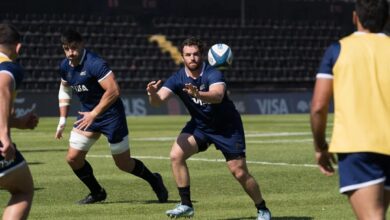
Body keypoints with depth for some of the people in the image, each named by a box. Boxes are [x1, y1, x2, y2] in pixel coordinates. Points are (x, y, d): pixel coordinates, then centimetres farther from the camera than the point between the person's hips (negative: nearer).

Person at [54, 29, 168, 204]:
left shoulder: (94, 63, -25)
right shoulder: (65, 67, 0)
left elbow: (113, 91, -30)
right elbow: (64, 90, 18)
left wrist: (94, 114, -28)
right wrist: (62, 119, 13)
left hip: (110, 114, -7)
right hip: (88, 113, 7)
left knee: (123, 164, 2)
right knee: (73, 158, -2)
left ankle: (154, 180, 30)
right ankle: (97, 192, 19)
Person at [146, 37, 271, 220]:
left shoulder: (213, 75, -26)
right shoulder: (178, 79, -13)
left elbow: (218, 96, -46)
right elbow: (158, 100, -26)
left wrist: (197, 94, -65)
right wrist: (153, 94, -49)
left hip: (228, 127, -4)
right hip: (199, 126, 4)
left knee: (240, 173, -7)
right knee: (176, 155, -18)